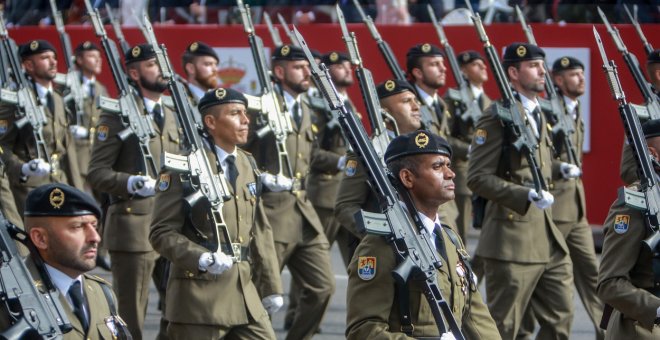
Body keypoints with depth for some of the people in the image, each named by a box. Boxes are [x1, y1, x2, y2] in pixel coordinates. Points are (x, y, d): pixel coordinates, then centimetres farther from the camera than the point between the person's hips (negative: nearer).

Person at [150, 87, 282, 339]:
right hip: (199, 298, -6)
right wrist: (202, 259, -25)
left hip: (244, 295, 6)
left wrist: (272, 287, 15)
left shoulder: (247, 166, 13)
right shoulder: (183, 169, -8)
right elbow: (162, 233, -10)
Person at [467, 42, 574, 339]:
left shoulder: (537, 115, 16)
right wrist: (526, 195, -27)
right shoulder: (497, 118, -11)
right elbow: (478, 178, -18)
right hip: (512, 241, -8)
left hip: (549, 239, 9)